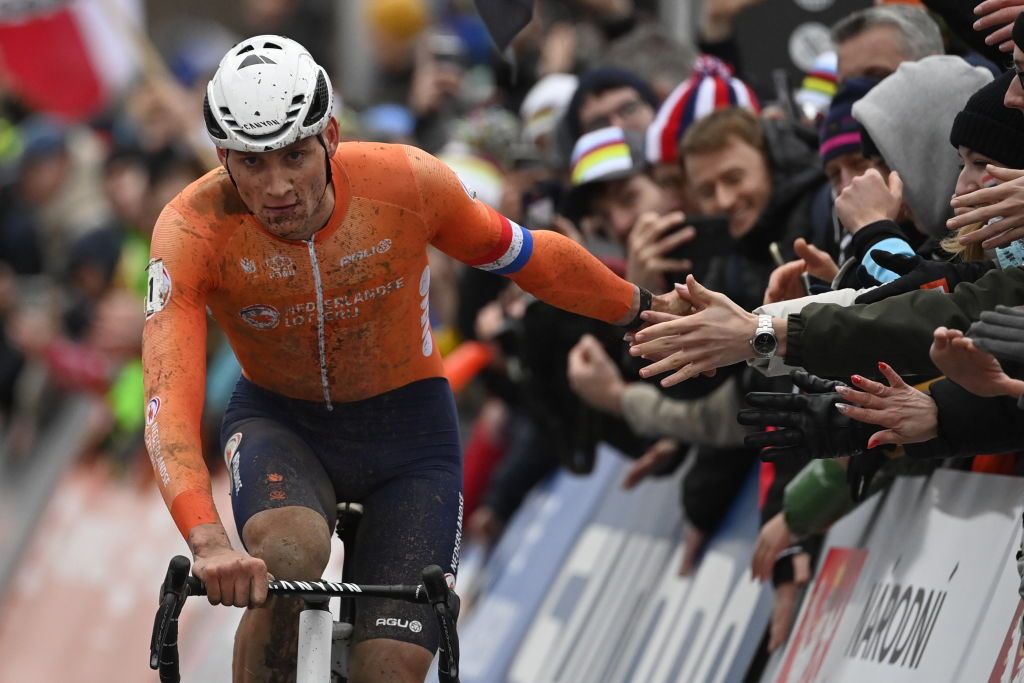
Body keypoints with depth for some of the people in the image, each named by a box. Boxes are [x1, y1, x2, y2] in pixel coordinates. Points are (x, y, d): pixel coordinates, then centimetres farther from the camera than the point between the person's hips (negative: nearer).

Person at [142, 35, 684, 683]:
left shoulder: (408, 181, -24)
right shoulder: (193, 230, -27)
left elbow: (530, 257, -4)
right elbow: (169, 403, -37)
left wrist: (643, 308, 9)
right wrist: (207, 539, -53)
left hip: (408, 424, 1)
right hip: (280, 422, -1)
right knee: (286, 556, -34)